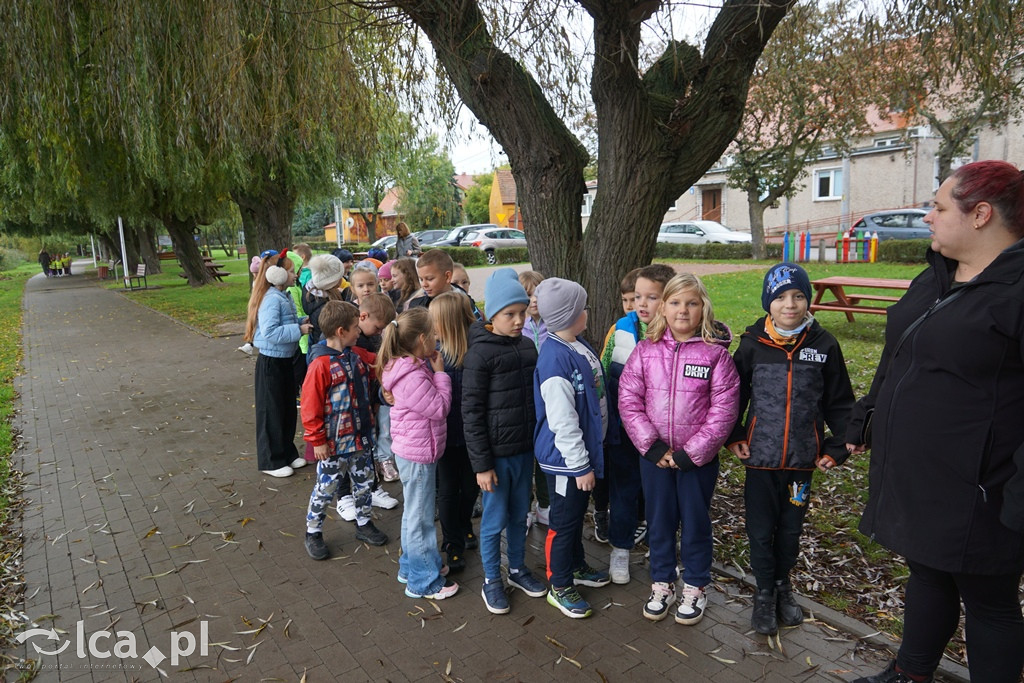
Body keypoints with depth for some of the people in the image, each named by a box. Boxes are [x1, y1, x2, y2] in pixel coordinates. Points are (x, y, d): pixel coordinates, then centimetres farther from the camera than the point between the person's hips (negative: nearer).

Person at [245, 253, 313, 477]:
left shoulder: (284, 297, 7)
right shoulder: (272, 299, -22)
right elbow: (271, 333, -31)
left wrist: (301, 322, 1)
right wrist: (299, 330, -25)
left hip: (286, 360, 9)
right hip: (271, 363, -9)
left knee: (288, 409, 19)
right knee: (272, 412, 4)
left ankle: (287, 453, 34)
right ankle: (271, 461, 18)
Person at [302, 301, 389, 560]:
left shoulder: (355, 356, 1)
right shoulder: (321, 364, -21)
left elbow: (364, 390, 18)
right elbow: (311, 407, -18)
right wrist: (317, 441, -15)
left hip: (360, 437, 7)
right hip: (334, 442, -7)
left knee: (364, 481, 18)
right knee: (325, 488, 7)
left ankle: (364, 524, 35)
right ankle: (313, 533, 25)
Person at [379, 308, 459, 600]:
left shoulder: (413, 367, 6)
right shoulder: (412, 376, -26)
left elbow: (434, 403, 10)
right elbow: (439, 408, -20)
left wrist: (435, 371, 2)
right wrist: (440, 373, -14)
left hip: (414, 452, 11)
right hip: (418, 455, -11)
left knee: (414, 513, 23)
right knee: (421, 517, 3)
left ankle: (412, 565, 40)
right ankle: (424, 582, 17)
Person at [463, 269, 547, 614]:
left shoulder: (527, 346, 3)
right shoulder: (480, 353, -15)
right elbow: (472, 413, -14)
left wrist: (539, 442, 12)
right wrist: (481, 463, -14)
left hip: (525, 448, 6)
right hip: (496, 452, -5)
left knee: (519, 514, 19)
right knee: (494, 520, 8)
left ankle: (517, 569, 39)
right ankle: (491, 581, 28)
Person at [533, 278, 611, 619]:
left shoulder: (580, 346, 2)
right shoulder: (555, 359, -27)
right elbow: (562, 421, -26)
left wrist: (588, 457, 17)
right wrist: (580, 465, -20)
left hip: (584, 450, 9)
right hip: (565, 459, -9)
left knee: (578, 512, 25)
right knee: (564, 521, 8)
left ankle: (576, 567, 44)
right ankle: (560, 586, 26)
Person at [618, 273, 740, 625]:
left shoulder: (716, 353, -9)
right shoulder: (646, 350, -2)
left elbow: (723, 409, -12)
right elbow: (628, 399, -5)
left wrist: (691, 453, -15)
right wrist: (652, 445, -13)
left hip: (698, 458, -2)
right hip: (654, 456, 2)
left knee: (696, 523, 14)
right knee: (659, 521, 16)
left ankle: (695, 588, 34)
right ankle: (662, 584, 36)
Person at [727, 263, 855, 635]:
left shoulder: (823, 345, -5)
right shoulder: (753, 343, -6)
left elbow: (839, 402, 4)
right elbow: (734, 394, 5)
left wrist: (836, 448, 0)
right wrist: (734, 436, -1)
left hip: (802, 458, 1)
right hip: (760, 455, -1)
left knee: (791, 528, 16)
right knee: (761, 530, 8)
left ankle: (783, 584, 38)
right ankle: (764, 593, 27)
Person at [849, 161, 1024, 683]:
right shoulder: (935, 277, 10)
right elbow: (895, 357, 19)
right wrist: (865, 421, 20)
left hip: (974, 493, -8)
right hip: (912, 473, 9)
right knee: (926, 574, 24)